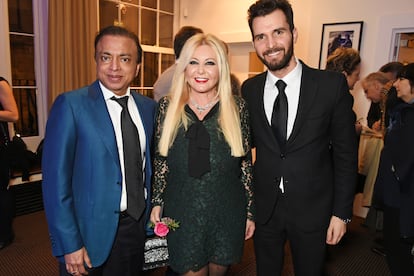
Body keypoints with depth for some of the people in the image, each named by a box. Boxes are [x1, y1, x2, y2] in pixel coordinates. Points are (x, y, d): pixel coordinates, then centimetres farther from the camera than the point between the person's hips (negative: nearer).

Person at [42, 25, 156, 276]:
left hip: (137, 227, 4)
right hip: (91, 232, -4)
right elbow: (55, 180, -13)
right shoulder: (70, 104, -13)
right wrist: (69, 245, -14)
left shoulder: (148, 106, 2)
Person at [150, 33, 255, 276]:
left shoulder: (237, 107, -5)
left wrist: (250, 211, 1)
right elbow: (160, 160, 3)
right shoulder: (168, 106, -3)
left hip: (227, 212, 1)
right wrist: (157, 202, 1)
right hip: (181, 212, 0)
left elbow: (246, 162, -1)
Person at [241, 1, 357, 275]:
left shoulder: (332, 85, -11)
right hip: (264, 208, 2)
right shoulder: (249, 89, -3)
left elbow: (346, 153, -6)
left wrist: (342, 212, -5)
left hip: (312, 210, -2)